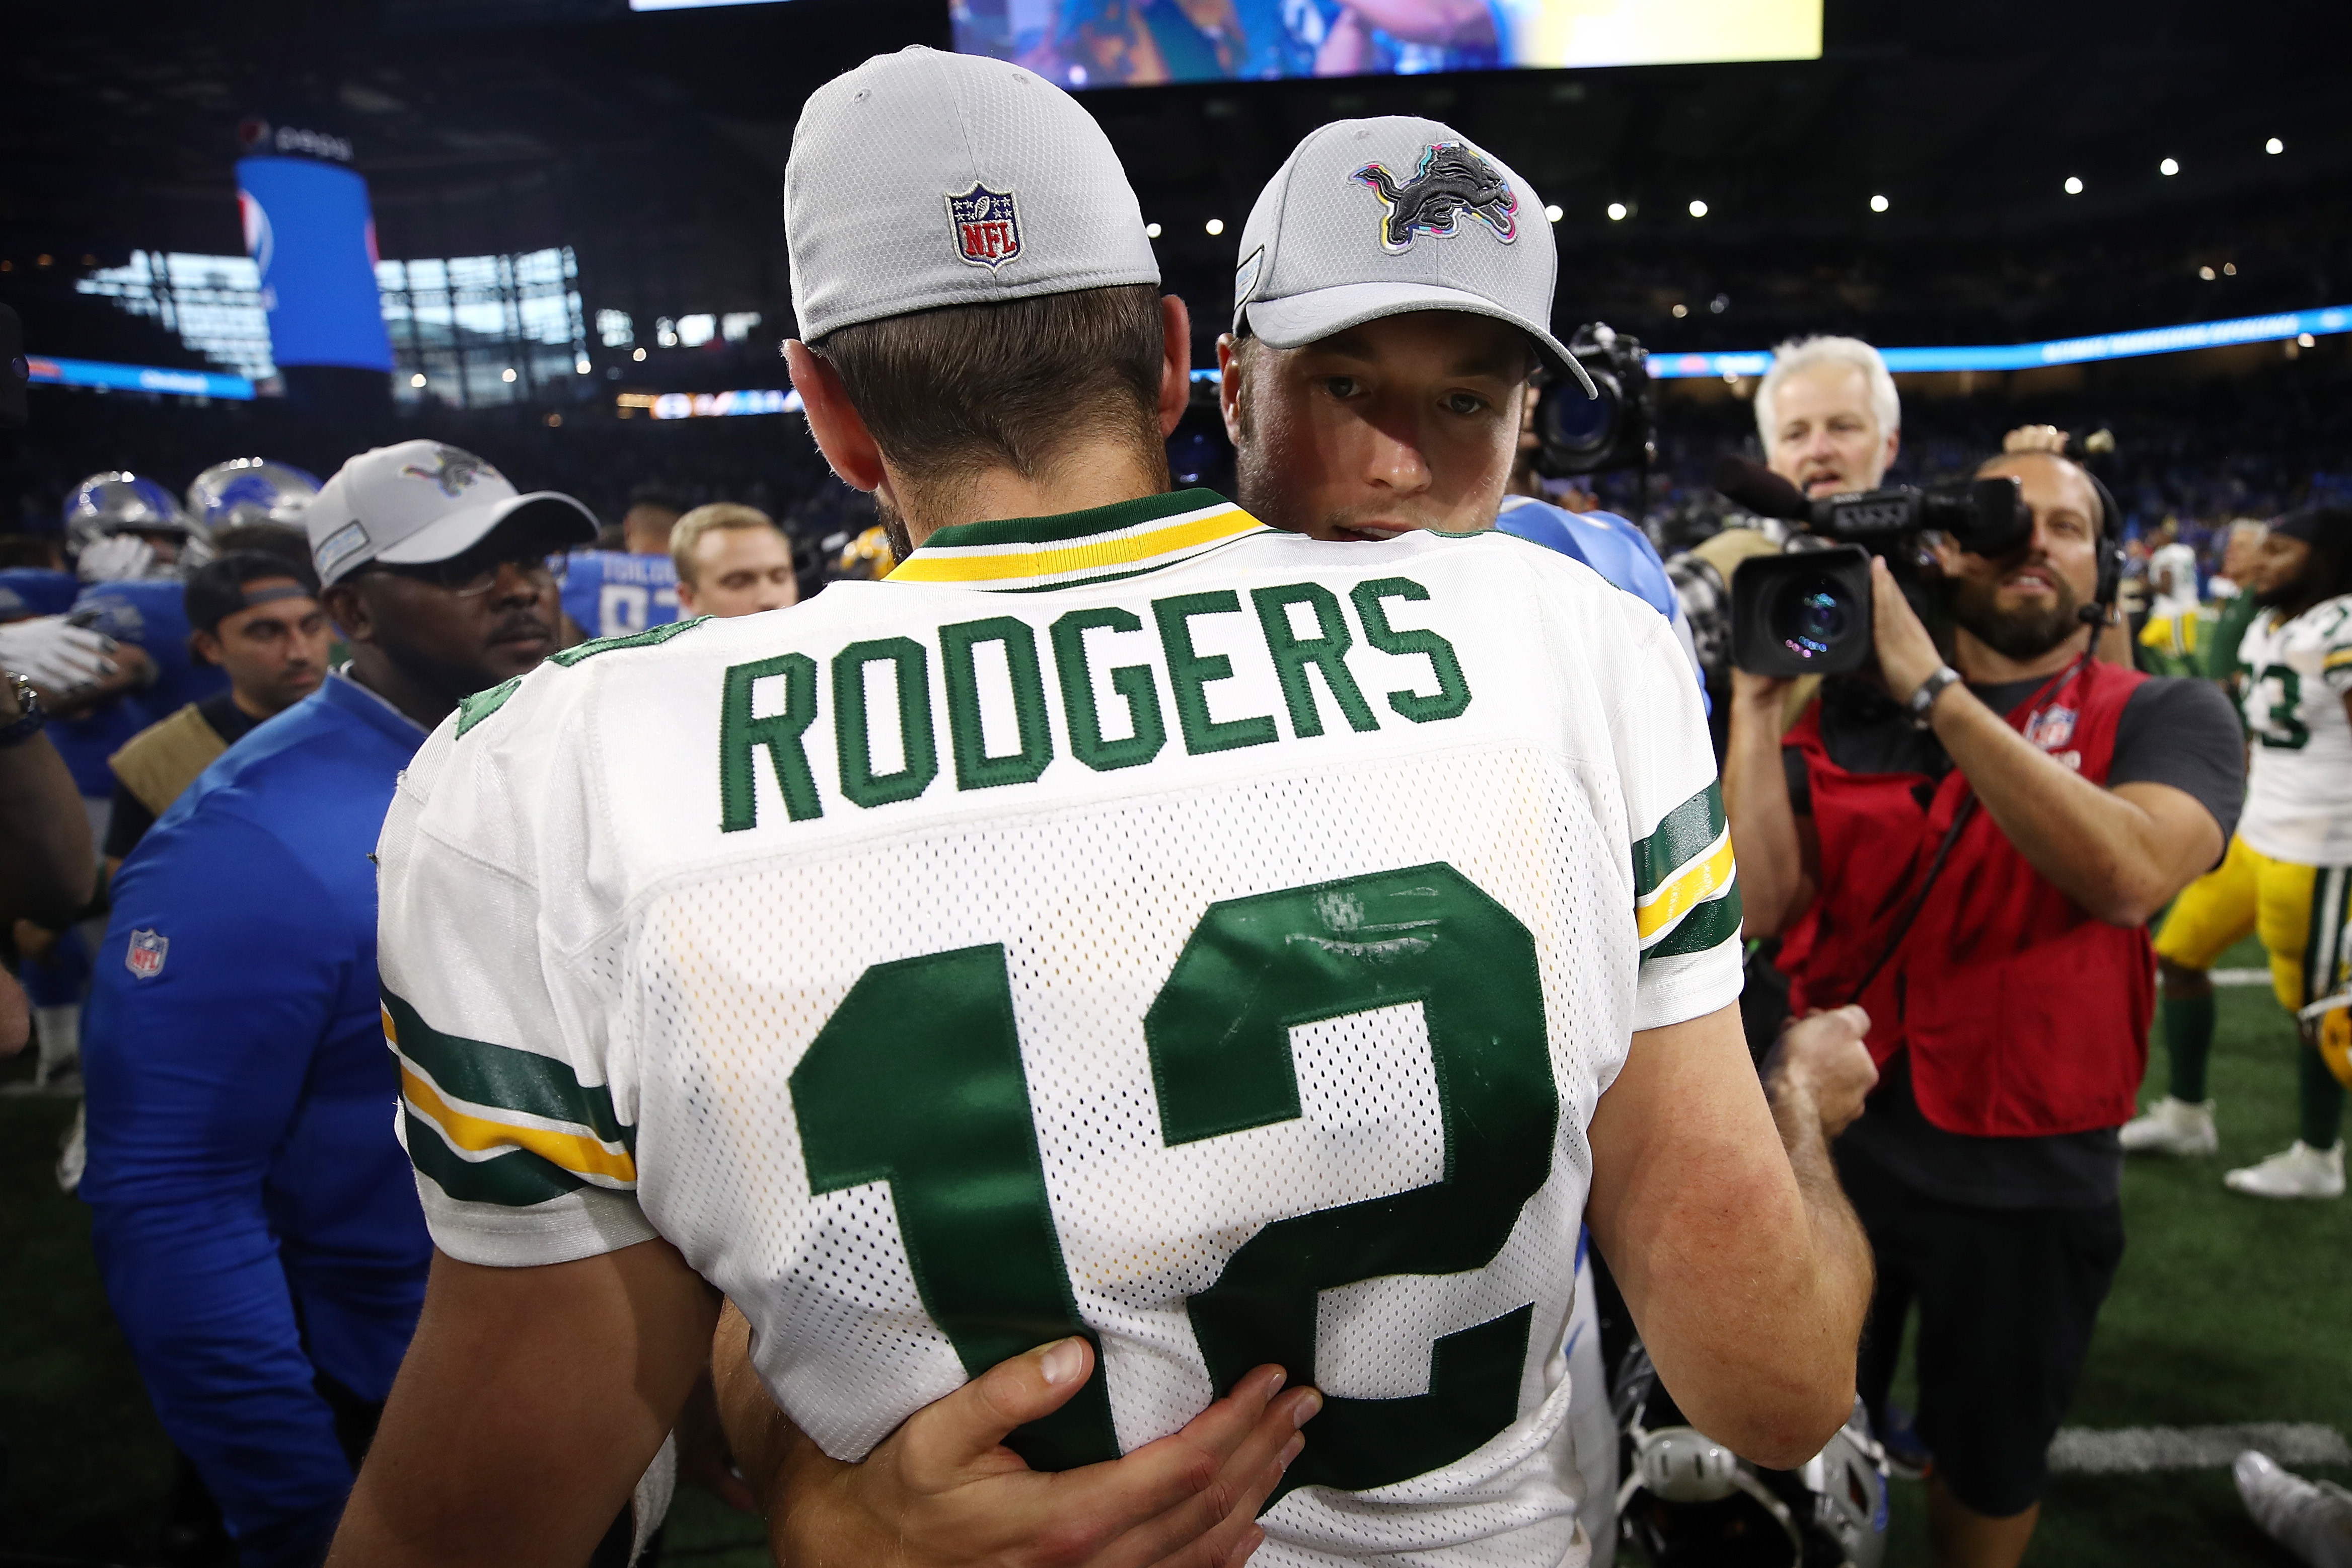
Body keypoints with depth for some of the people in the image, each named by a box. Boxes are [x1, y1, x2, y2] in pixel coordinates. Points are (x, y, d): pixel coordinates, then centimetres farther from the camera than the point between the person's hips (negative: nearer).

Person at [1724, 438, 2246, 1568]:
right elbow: (1758, 904, -14)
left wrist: (1934, 687, -28)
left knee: (1990, 1474, 23)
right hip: (1829, 1141, 1)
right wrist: (1756, 693, -18)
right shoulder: (1844, 715, -2)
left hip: (2027, 1177, 0)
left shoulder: (2168, 718, -5)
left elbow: (2129, 874, -27)